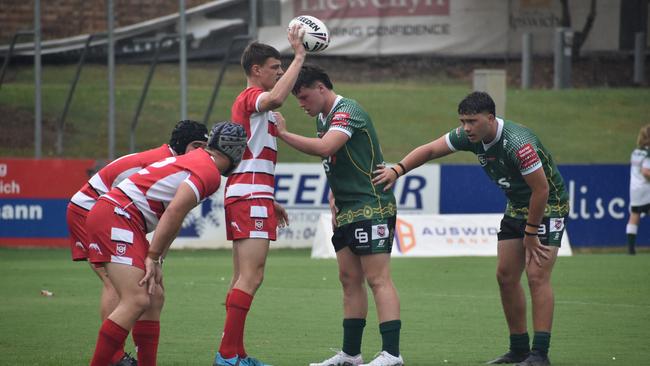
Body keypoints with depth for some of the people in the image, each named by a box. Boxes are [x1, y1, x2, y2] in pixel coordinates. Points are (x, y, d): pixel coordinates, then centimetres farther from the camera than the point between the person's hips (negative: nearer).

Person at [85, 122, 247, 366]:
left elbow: (173, 217, 22)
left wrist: (156, 261, 15)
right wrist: (153, 258, -13)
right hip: (115, 216, -10)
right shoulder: (210, 171, -9)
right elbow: (173, 212, -19)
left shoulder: (195, 160, 22)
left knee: (154, 297, 11)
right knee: (137, 301, -19)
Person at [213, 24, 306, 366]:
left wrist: (270, 202, 29)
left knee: (243, 278, 10)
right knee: (251, 277, -14)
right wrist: (298, 57, -28)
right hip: (250, 197, -11)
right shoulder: (251, 97, -8)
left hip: (247, 196, 11)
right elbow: (276, 97, -34)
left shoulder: (249, 101, 23)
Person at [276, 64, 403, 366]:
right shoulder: (323, 118, 15)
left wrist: (283, 134, -24)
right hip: (347, 211, 10)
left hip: (372, 208, -10)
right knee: (349, 279, 9)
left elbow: (324, 148, -30)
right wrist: (333, 196, 10)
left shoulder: (347, 112, -15)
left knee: (378, 279, -12)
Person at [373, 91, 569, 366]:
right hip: (516, 207, 8)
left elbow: (541, 190, -27)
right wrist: (397, 170, -17)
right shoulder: (469, 136, -9)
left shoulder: (518, 144, -32)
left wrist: (530, 233, -19)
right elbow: (431, 149, -2)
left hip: (548, 207, -8)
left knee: (537, 276, -16)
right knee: (505, 276, 5)